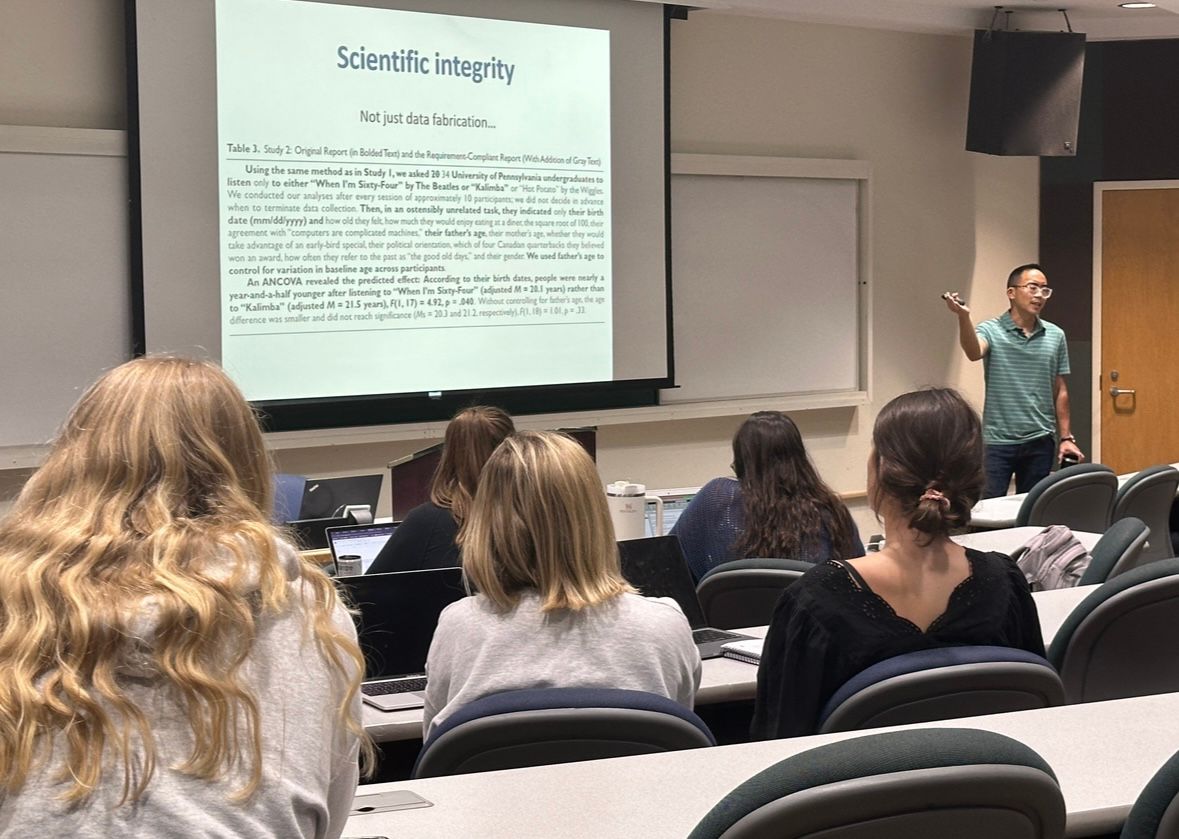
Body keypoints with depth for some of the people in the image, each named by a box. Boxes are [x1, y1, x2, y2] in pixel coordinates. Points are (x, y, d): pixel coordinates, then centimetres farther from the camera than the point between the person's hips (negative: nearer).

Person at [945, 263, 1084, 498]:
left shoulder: (1056, 336, 8)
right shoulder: (991, 330, -4)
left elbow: (1060, 391, 12)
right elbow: (973, 353, -27)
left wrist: (1066, 437, 9)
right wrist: (964, 317, -43)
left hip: (1040, 442, 4)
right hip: (997, 442, -4)